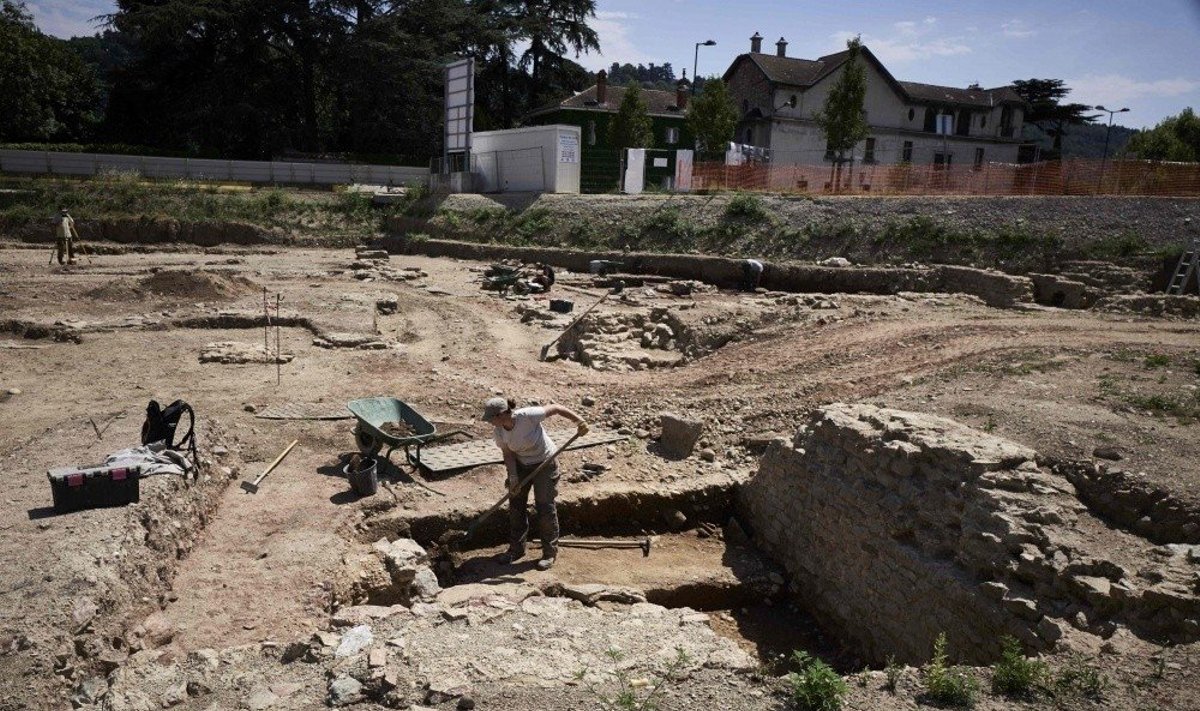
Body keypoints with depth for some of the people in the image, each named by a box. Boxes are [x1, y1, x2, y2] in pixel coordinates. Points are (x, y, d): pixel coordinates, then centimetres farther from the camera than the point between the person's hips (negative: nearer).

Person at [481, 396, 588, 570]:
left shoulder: (528, 416, -31)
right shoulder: (499, 432, -15)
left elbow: (555, 408, -23)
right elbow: (508, 454, -6)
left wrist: (579, 421, -27)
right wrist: (513, 477, -18)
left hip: (545, 463, -5)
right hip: (521, 465, 5)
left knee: (545, 507, -2)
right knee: (516, 505, 8)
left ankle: (550, 553, 12)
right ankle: (516, 549, 25)